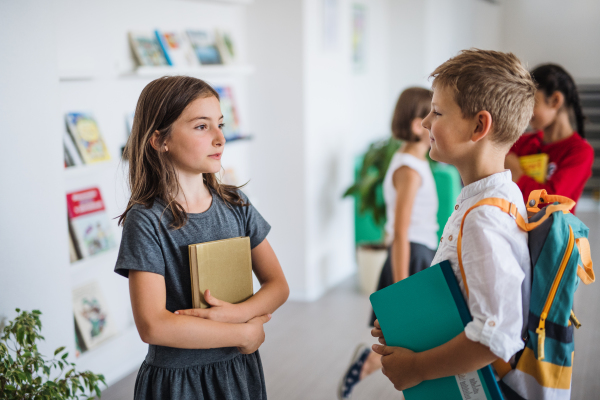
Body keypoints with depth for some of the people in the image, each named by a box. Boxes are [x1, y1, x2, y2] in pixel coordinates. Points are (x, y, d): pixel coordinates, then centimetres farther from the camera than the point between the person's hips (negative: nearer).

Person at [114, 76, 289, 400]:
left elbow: (278, 285, 2)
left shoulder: (236, 205, 0)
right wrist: (245, 333, -16)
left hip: (239, 372, 4)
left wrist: (239, 312, -18)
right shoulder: (146, 219, -15)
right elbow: (153, 326, -22)